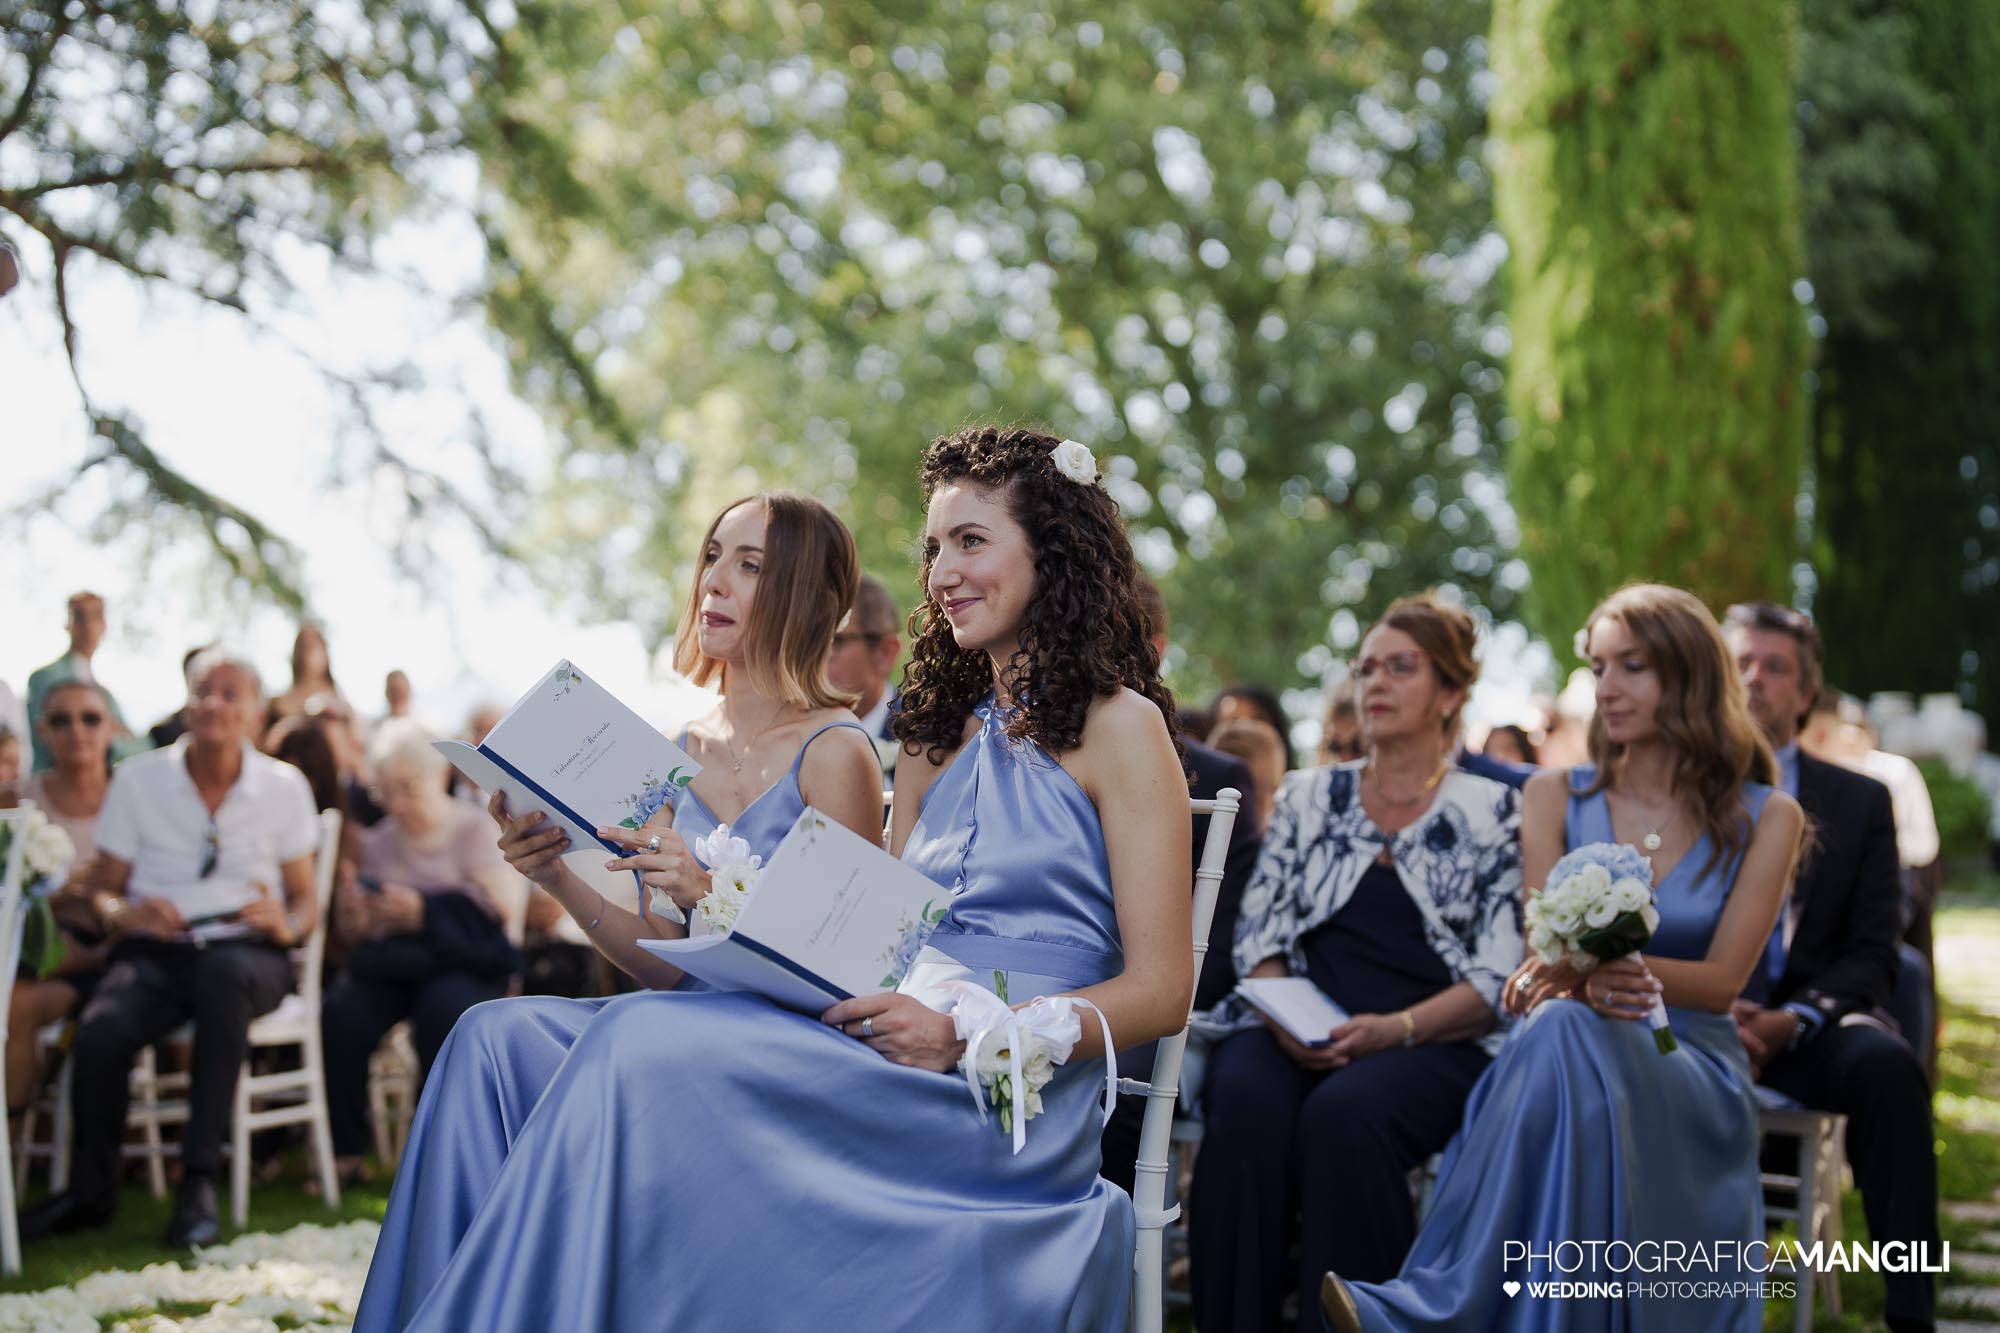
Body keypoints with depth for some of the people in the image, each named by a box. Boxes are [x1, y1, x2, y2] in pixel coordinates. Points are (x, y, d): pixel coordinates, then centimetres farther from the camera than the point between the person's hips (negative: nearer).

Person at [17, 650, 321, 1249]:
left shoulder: (284, 786, 10)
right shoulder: (138, 780, 10)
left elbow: (305, 897, 13)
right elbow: (99, 887, 10)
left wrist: (286, 924, -11)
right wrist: (123, 913, -14)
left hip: (245, 951, -1)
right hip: (155, 951, 1)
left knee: (226, 977, -40)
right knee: (100, 1031, -34)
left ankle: (200, 1182, -34)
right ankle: (91, 1192, -8)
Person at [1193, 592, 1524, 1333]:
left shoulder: (1492, 811, 9)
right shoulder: (1307, 796, 19)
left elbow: (1499, 979, 0)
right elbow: (1258, 936, 11)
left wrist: (1395, 1028, -16)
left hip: (1433, 1045, -2)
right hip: (1301, 1038, 3)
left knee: (1343, 1112, -35)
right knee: (1245, 1098, -32)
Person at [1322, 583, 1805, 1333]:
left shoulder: (1764, 817, 8)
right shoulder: (1555, 797, 13)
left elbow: (1721, 981, -1)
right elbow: (1548, 956, 3)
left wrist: (1609, 969, -21)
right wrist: (1593, 984, -23)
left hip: (1695, 1079, -1)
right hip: (1573, 1056, 2)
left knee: (1563, 1035, -38)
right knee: (1560, 1022, -39)